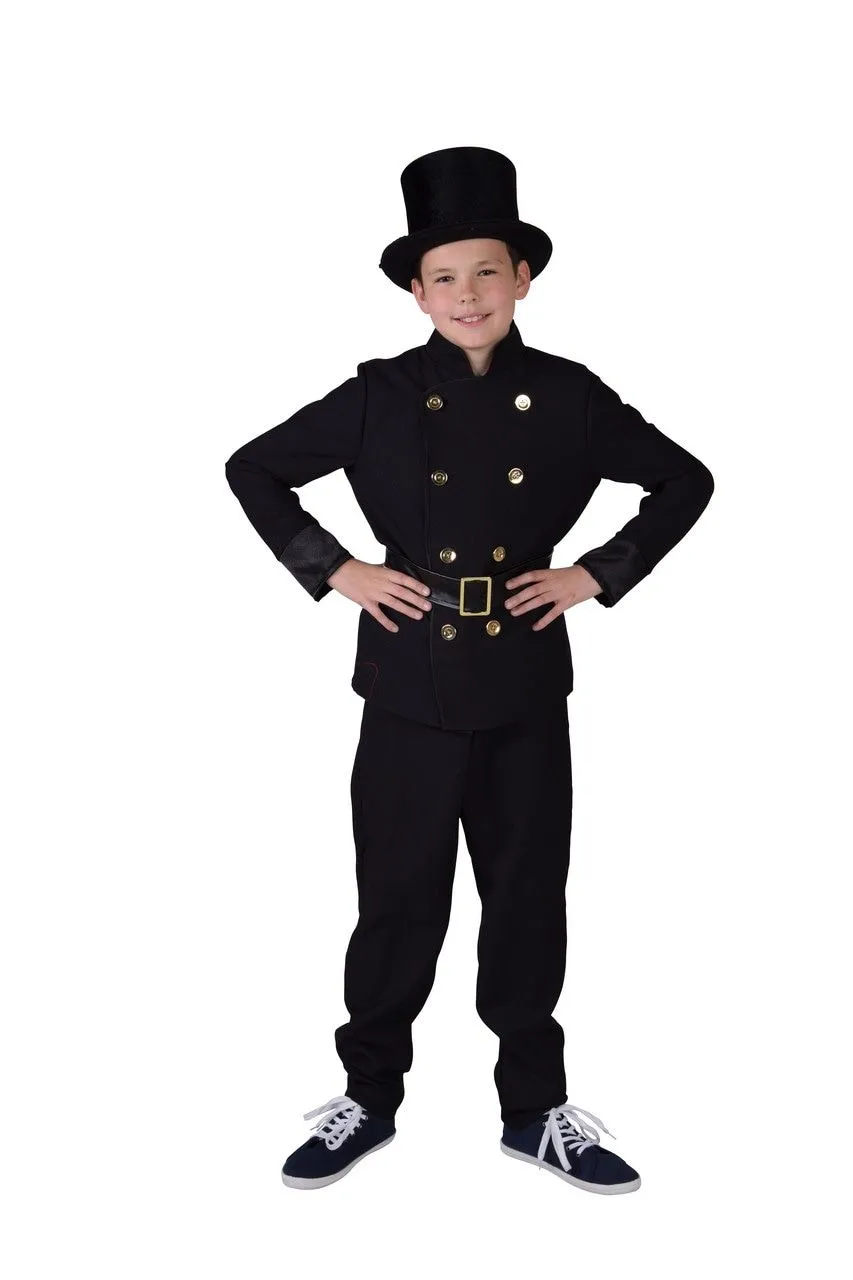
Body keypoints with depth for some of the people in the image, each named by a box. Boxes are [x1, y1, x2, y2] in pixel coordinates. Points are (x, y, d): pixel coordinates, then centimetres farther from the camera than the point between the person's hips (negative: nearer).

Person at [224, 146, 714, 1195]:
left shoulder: (569, 396, 0)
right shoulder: (381, 396, -2)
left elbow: (686, 482, 8)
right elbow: (253, 470, 5)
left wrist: (600, 575, -1)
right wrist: (333, 570, -4)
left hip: (525, 685, 1)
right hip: (412, 684, -1)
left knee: (529, 899, 11)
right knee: (398, 900, 8)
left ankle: (536, 1109, 27)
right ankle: (369, 1096, 28)